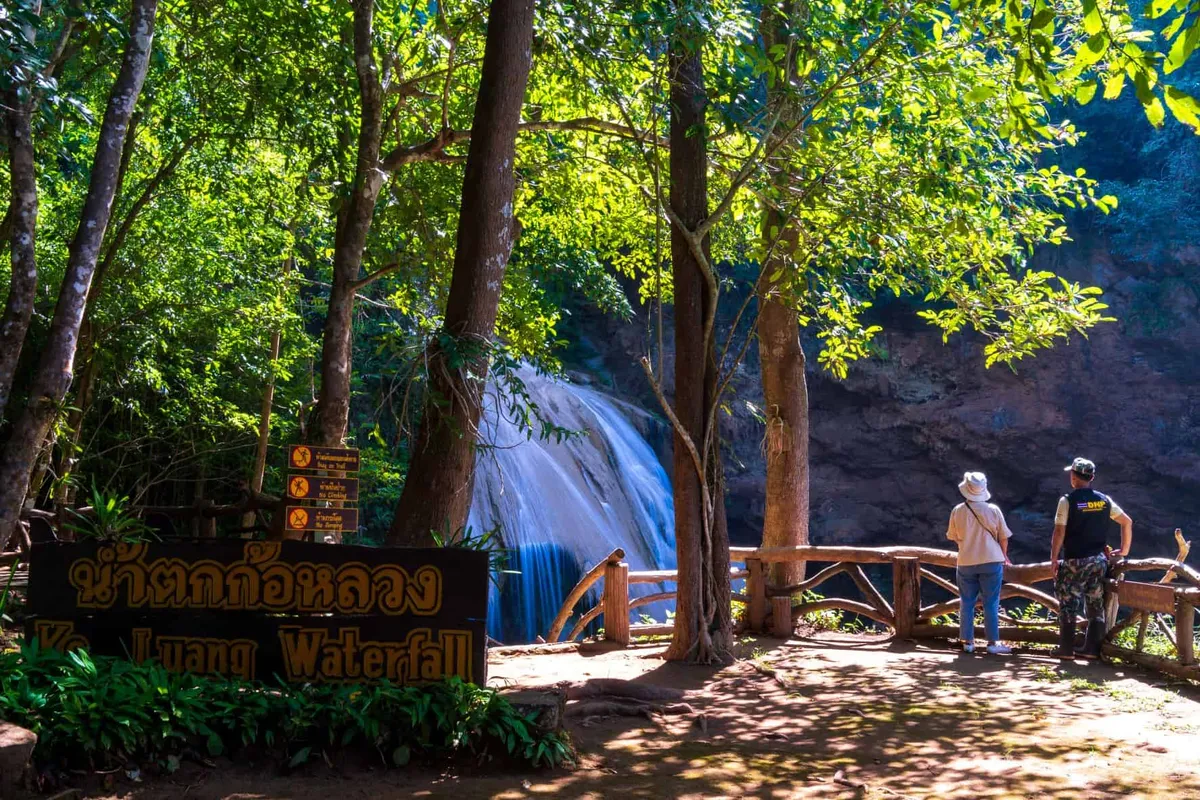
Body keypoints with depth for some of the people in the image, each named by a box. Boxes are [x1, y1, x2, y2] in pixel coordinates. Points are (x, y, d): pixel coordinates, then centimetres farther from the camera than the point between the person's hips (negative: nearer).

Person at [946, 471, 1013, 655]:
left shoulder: (958, 511, -5)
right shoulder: (993, 510, -7)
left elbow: (953, 536, 6)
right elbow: (1003, 537, 1)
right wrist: (1004, 555, 19)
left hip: (966, 562, 1)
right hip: (991, 561, -1)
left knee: (967, 603, 10)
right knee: (991, 604, 5)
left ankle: (967, 641, 12)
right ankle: (993, 642, 5)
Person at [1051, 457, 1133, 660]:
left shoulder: (1067, 500, -9)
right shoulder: (1104, 500, 5)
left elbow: (1059, 532, -12)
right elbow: (1127, 522, 9)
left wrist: (1054, 558, -6)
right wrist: (1124, 550, 17)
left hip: (1074, 561, -4)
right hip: (1098, 560, 4)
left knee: (1068, 604, 2)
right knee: (1096, 605, 10)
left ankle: (1066, 649, 2)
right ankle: (1092, 648, 10)